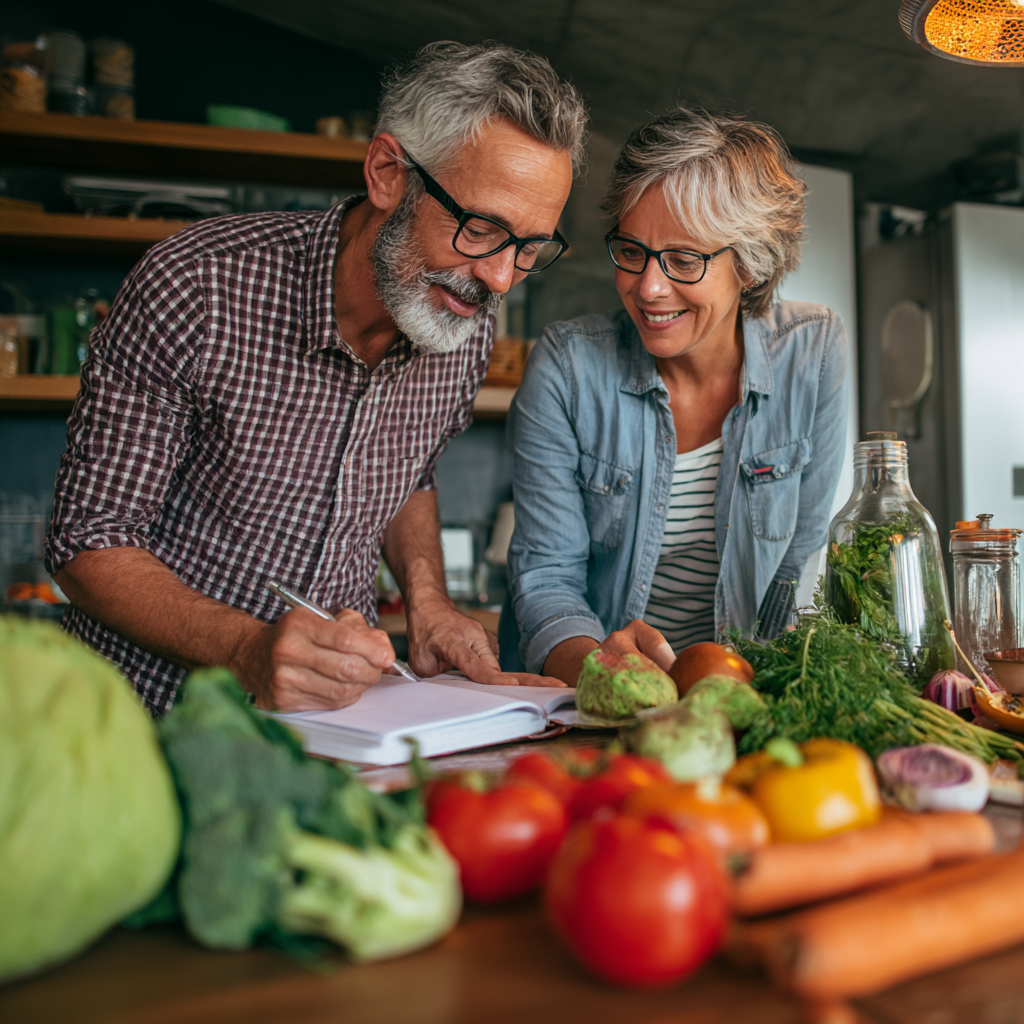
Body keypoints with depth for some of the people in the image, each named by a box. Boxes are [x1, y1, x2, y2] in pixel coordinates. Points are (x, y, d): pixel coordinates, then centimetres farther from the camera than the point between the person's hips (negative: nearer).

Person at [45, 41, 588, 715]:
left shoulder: (466, 330, -3)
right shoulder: (191, 287, -18)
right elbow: (90, 544, -13)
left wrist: (428, 601, -3)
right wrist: (249, 650, -29)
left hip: (336, 711, 5)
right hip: (155, 705, -4)